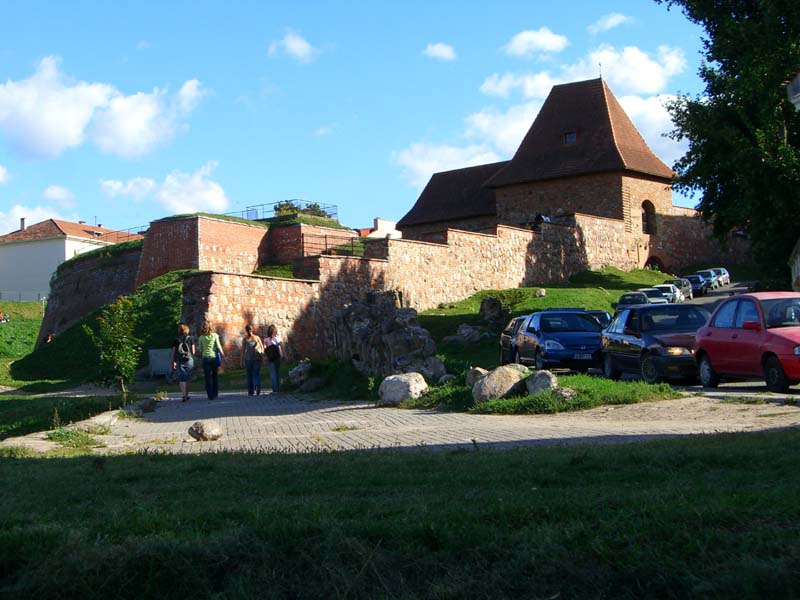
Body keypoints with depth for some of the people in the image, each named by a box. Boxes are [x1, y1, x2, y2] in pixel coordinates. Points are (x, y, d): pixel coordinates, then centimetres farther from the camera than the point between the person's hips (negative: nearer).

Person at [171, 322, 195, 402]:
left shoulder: (176, 339, 4)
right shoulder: (190, 338, 3)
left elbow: (173, 352, 3)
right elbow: (193, 351, 3)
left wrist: (173, 362, 8)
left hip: (180, 360, 0)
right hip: (189, 360, 0)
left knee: (182, 379, -2)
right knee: (187, 379, 13)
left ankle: (183, 396, -14)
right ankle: (186, 395, 17)